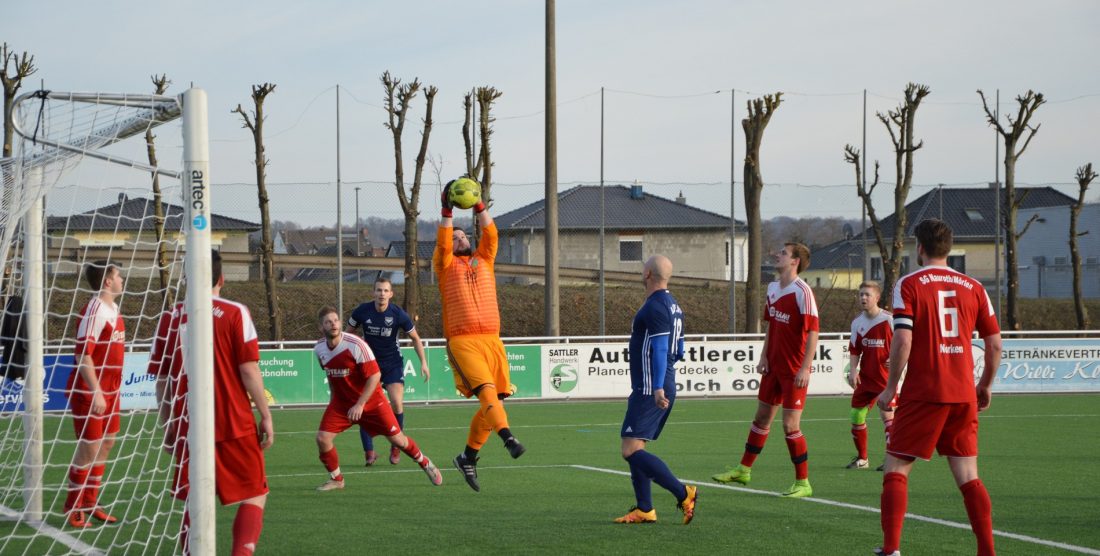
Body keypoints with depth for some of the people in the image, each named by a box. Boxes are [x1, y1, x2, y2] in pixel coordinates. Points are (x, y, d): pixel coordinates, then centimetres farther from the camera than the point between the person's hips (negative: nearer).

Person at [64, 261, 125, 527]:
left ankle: (90, 503, 23)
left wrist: (112, 389, 17)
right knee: (88, 449, -2)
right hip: (90, 392, -9)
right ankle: (74, 509, 10)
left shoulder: (113, 308, 10)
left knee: (106, 444, 13)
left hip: (109, 390, 9)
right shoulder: (94, 310, -18)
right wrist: (96, 392, -23)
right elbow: (82, 354, -21)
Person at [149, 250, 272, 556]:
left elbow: (161, 380, 5)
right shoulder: (235, 313, -5)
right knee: (254, 495, 8)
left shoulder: (171, 318, 2)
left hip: (188, 428, 2)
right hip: (235, 425, -2)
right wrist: (266, 416, -1)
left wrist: (168, 425, 15)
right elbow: (249, 370, -10)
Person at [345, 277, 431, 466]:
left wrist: (423, 362, -4)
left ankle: (396, 447, 3)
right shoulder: (362, 311, -12)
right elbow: (348, 334, 6)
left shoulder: (398, 314, -15)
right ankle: (369, 452, -3)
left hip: (393, 362, -1)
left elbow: (415, 338, 0)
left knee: (396, 403, -18)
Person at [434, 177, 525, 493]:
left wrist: (479, 206, -1)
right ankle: (509, 439, -42)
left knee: (493, 401, 1)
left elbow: (490, 235, 8)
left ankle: (468, 458, 15)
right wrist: (446, 212, -13)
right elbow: (442, 243, -6)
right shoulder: (446, 265, 11)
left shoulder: (484, 261, 21)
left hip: (492, 340, 4)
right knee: (486, 391, -24)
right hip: (462, 342, -4)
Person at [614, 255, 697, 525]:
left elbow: (660, 348, -24)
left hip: (650, 391, -10)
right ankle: (644, 510, 13)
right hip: (663, 388, 10)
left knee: (631, 450, -13)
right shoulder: (672, 305, 16)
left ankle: (683, 494, -17)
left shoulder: (655, 306, -14)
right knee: (635, 450, 14)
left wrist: (657, 388, -30)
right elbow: (678, 352, 21)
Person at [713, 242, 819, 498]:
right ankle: (744, 470, 29)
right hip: (774, 366, 8)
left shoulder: (802, 292, -16)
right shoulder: (772, 288, 8)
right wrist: (764, 357, 9)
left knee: (791, 425, -7)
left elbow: (812, 332, -18)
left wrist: (805, 368, -22)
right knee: (762, 418, 17)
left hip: (794, 371, -8)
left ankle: (803, 483, 3)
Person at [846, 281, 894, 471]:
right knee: (857, 414, 7)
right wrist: (853, 371, -4)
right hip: (865, 377, 6)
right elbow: (854, 350, 11)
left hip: (885, 376, -6)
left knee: (887, 414, -13)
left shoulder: (889, 319, -10)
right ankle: (861, 458, 22)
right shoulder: (857, 323, 6)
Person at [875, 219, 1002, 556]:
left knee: (896, 469, 5)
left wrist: (890, 387, -4)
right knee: (968, 478, 8)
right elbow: (994, 344, 8)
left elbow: (902, 341, -13)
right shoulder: (973, 287, 9)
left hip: (923, 393, -4)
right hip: (963, 395, 4)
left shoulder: (909, 285, -4)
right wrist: (985, 386, 21)